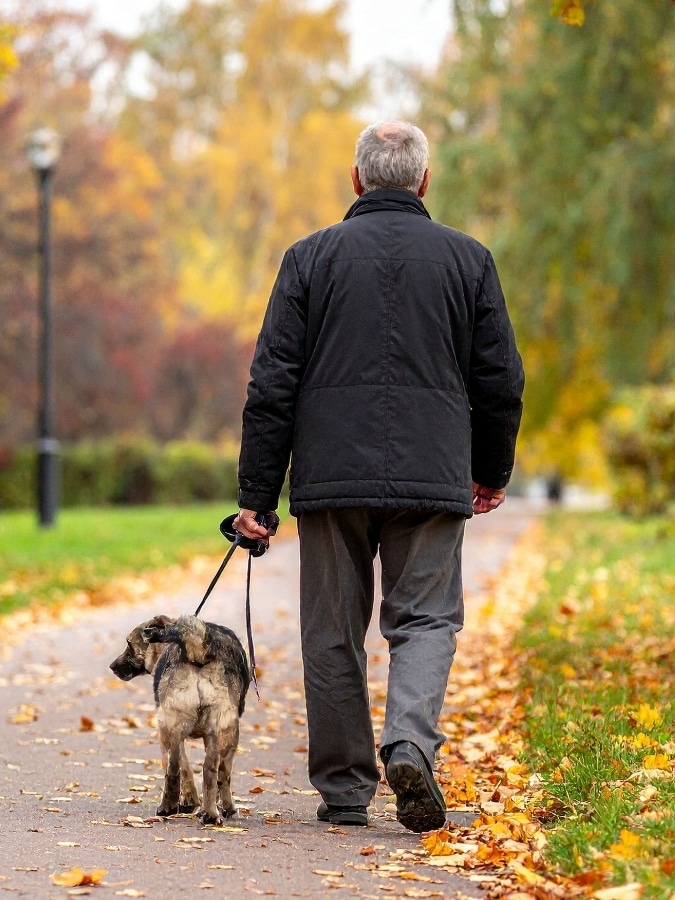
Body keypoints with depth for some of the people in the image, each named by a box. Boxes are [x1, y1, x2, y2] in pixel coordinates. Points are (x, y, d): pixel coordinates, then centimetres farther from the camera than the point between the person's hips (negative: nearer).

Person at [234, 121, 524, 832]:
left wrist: (256, 495, 3)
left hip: (331, 478, 0)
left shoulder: (311, 258, 3)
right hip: (433, 479, 0)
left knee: (333, 633, 8)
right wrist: (491, 472, 23)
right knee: (425, 619, 6)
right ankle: (411, 743, -18)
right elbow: (500, 380, 9)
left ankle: (344, 790, 12)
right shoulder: (469, 259, 6)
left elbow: (271, 386, 0)